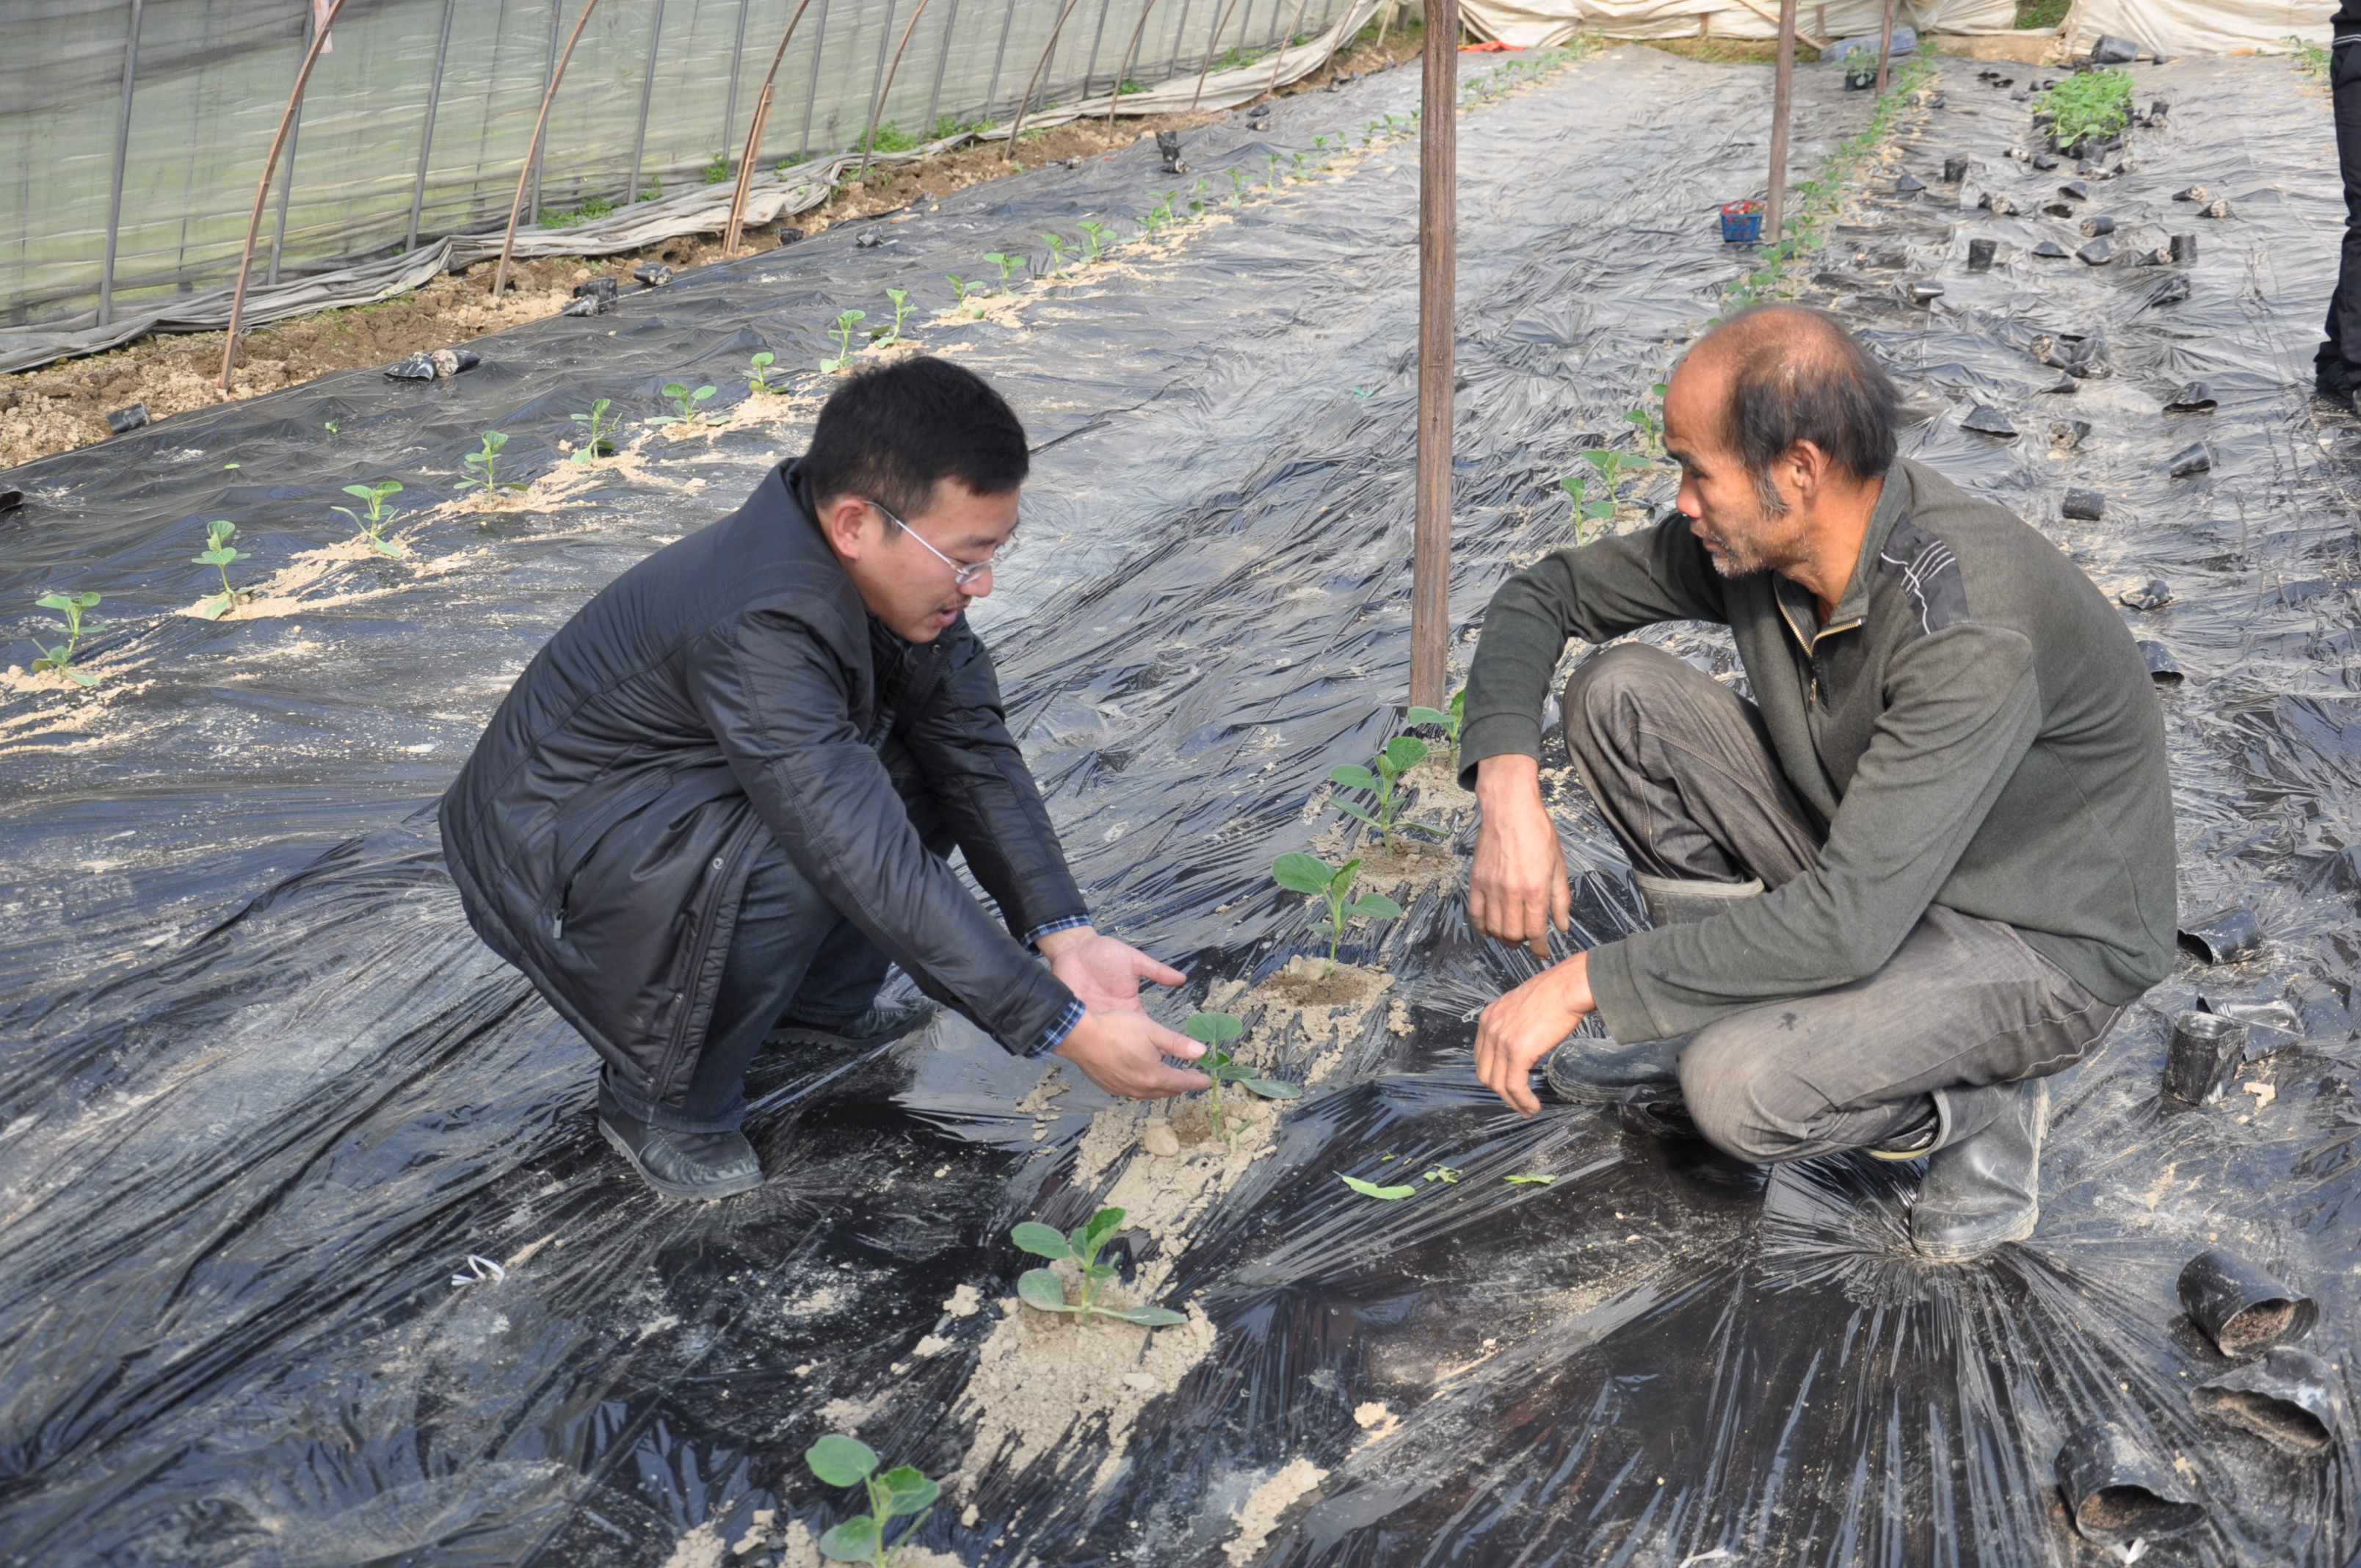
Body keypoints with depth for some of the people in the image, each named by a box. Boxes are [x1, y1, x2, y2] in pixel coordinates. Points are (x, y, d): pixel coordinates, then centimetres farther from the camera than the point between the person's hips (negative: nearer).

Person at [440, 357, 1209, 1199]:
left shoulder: (895, 573, -12)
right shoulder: (759, 626, -37)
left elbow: (977, 752, -8)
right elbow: (873, 869, -40)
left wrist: (1067, 934, -19)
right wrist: (1064, 1027, -37)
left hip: (686, 794, 8)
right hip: (547, 860, -8)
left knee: (939, 757, -6)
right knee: (793, 862, -35)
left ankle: (817, 1001, 11)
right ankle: (663, 1102, -9)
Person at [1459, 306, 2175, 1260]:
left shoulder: (1973, 631, -35)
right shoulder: (1749, 534, -12)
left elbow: (1848, 923, -37)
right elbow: (1544, 595, 0)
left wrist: (1583, 986, -32)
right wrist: (1509, 790, -18)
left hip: (2041, 945, -7)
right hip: (1867, 860, 8)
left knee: (1739, 1091, -31)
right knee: (1618, 692, -9)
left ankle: (1975, 1105, -1)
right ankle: (1731, 1017, 3)